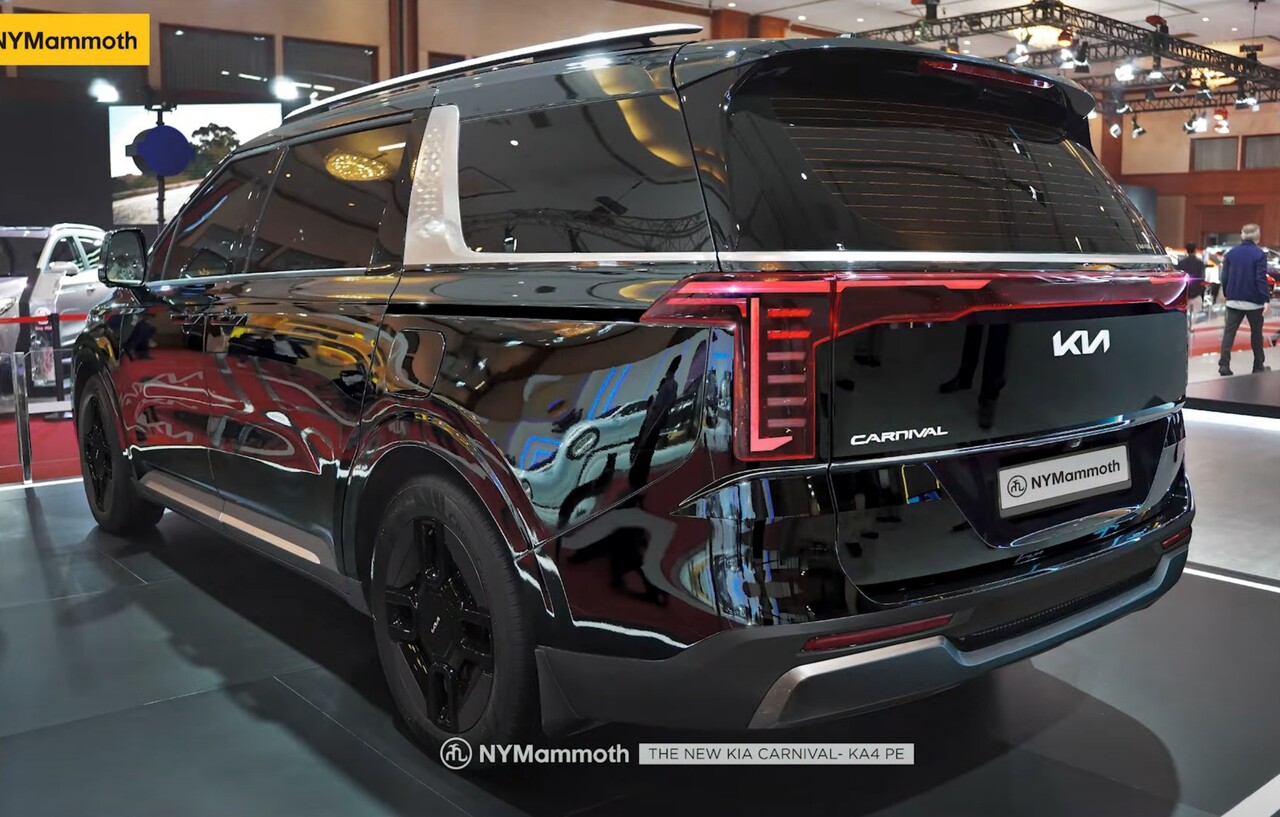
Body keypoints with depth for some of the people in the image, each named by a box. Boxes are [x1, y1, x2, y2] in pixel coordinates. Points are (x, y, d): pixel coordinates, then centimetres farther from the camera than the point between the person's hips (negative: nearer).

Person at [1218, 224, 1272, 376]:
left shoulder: (1231, 253, 5)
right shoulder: (1259, 254, -10)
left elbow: (1225, 277, 8)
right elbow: (1261, 279, -16)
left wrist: (1227, 294, 20)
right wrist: (1266, 299, -17)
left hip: (1234, 300, 3)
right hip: (1254, 301, -3)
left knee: (1229, 332, 1)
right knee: (1256, 333, 9)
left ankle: (1224, 364, -9)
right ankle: (1259, 366, 17)